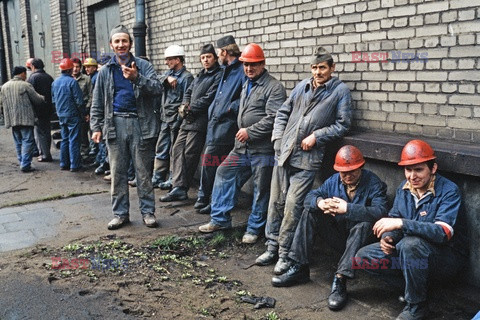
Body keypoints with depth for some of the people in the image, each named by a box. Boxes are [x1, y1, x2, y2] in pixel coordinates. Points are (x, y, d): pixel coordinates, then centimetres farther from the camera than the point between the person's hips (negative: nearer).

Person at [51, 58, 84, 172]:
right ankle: (74, 165, 0)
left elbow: (53, 99, 14)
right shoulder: (72, 81, -14)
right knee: (74, 140, -2)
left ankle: (64, 163, 17)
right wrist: (83, 112, -3)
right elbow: (79, 100, -15)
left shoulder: (55, 82, 7)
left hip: (61, 115, 7)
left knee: (64, 139, 15)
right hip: (73, 115, -6)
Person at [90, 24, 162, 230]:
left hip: (140, 124, -2)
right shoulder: (105, 71, 12)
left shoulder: (143, 66, 4)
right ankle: (120, 213, 16)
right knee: (117, 172, 6)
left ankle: (148, 211, 13)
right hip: (115, 124, 3)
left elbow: (157, 89, -11)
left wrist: (137, 78, -25)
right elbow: (97, 103, 13)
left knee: (144, 171, 3)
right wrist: (96, 127, 4)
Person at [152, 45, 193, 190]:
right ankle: (157, 178, 22)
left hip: (176, 119, -7)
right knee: (161, 150, 12)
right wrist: (167, 78, -19)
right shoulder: (169, 73, 15)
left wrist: (178, 119, -18)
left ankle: (173, 180, 14)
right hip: (165, 119, 7)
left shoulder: (186, 77, -10)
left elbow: (186, 101, -14)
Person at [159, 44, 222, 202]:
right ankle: (178, 187, 3)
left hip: (200, 120, -9)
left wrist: (190, 108, -8)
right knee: (177, 149, 3)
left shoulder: (218, 76, -6)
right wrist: (184, 105, 1)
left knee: (189, 154, -5)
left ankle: (181, 189, 5)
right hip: (188, 119, 9)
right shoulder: (200, 75, 21)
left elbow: (208, 99, -14)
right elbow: (188, 92, 21)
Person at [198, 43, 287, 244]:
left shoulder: (274, 88, -10)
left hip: (263, 150, -8)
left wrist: (250, 132, -18)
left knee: (261, 190, 3)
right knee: (224, 175, 9)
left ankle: (254, 229, 17)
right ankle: (220, 219, 21)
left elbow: (273, 118, -20)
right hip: (242, 147, 8)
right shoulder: (246, 86, 18)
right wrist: (241, 132, 17)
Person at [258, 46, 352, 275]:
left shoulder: (340, 91, 2)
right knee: (276, 201, 8)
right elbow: (283, 112, 20)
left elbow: (342, 125, -3)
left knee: (293, 205, -7)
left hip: (307, 158, -5)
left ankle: (285, 254, 5)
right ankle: (272, 247, 22)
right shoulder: (302, 86, 14)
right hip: (284, 153, 5)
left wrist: (316, 136, -10)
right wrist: (278, 137, 8)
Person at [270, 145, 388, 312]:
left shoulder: (373, 183, -16)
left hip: (361, 236, -5)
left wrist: (347, 208, -39)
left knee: (365, 224, -37)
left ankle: (340, 280, -38)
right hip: (339, 233, 5)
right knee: (310, 211, -8)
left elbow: (380, 211, -33)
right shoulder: (334, 181, 0)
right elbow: (310, 196, -2)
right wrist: (320, 202, -27)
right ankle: (299, 268, -11)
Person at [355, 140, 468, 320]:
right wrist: (388, 237, -16)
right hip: (412, 251, 6)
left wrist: (401, 223, -40)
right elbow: (394, 219, 8)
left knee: (411, 243, -38)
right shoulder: (404, 188, 1)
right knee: (362, 257, -6)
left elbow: (443, 233, -32)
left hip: (447, 258, -6)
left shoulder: (448, 191, -19)